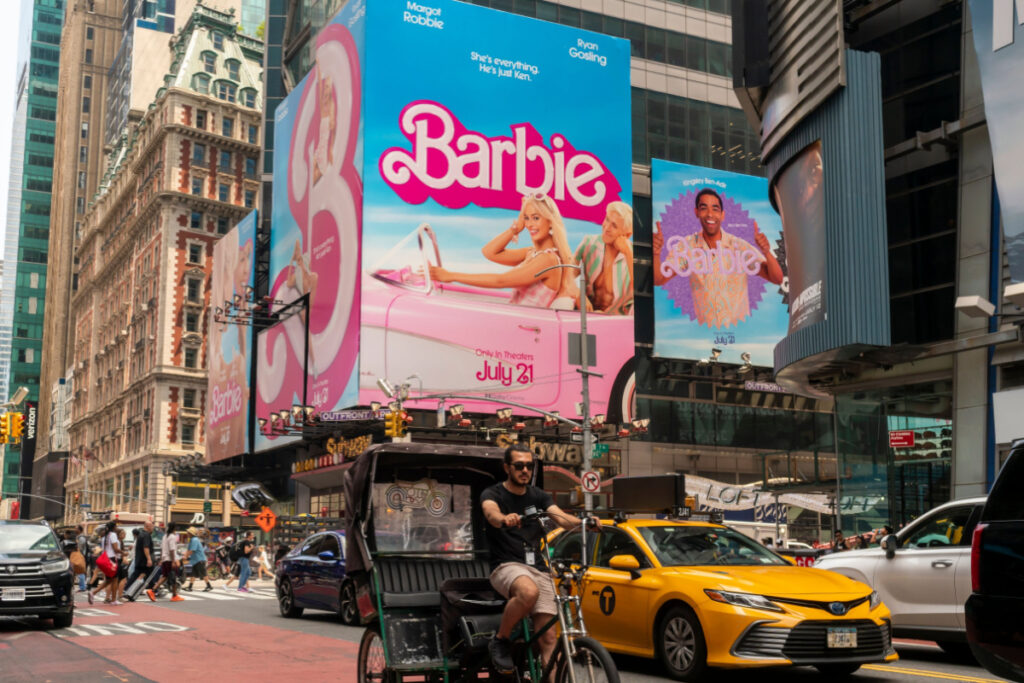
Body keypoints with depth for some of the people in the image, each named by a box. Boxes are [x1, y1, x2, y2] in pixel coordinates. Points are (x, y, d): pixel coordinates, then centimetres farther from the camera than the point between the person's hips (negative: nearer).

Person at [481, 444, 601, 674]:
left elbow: (561, 518, -4)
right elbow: (491, 513, -23)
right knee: (529, 592, -37)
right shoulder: (492, 494, 1)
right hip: (506, 566, -4)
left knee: (548, 637, -9)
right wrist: (505, 518, -48)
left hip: (538, 568, 4)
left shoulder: (539, 496, 13)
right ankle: (500, 641, -14)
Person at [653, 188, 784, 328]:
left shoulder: (740, 246, -7)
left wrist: (766, 252, -28)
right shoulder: (686, 246, -3)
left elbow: (777, 279, -10)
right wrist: (656, 254, -25)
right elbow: (658, 280, -6)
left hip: (740, 328, 0)